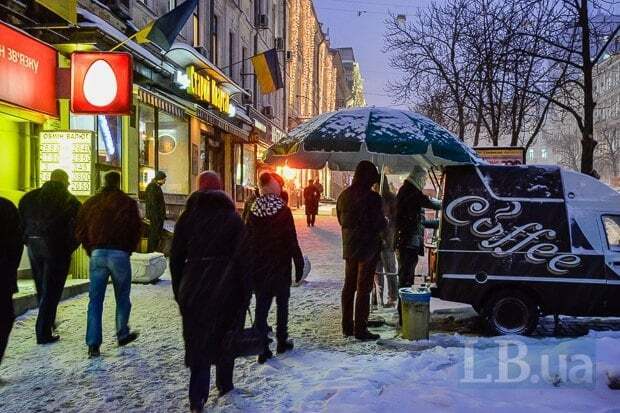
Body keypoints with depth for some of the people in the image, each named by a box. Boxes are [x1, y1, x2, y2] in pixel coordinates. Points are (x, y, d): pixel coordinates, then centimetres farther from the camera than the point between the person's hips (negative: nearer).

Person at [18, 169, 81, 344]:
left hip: (33, 246, 5)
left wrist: (28, 241, 13)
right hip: (56, 248, -4)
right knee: (51, 290, 2)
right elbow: (76, 230, -9)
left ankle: (48, 322, 33)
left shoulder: (30, 197, 11)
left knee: (41, 289, 20)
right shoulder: (71, 202, -2)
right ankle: (44, 333, 2)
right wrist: (69, 249, 3)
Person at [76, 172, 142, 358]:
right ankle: (122, 335, 25)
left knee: (95, 300, 5)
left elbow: (81, 230, 11)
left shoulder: (90, 203, 12)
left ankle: (93, 344, 2)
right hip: (120, 254, -2)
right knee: (122, 297, 14)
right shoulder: (128, 203, 2)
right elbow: (136, 230, -1)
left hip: (97, 254, 2)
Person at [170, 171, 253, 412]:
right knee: (225, 337, 17)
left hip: (194, 287, 1)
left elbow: (176, 256, 4)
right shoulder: (233, 218, -1)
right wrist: (246, 292, -1)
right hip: (225, 288, 0)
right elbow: (243, 258, -5)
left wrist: (179, 290, 12)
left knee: (198, 340, 6)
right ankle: (224, 385, 29)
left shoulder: (188, 217, 3)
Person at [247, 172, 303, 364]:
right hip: (280, 267, -3)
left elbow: (247, 239, 3)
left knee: (261, 305, 6)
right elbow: (292, 241, -12)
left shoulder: (253, 211, -1)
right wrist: (299, 264, -5)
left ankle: (262, 347, 3)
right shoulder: (283, 211, -12)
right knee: (282, 304, 15)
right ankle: (282, 341, 23)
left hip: (258, 267, 3)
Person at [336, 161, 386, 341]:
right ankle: (360, 329, 4)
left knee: (349, 285, 15)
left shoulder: (344, 196, 4)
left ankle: (347, 326, 23)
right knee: (364, 287, 0)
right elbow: (379, 224, -15)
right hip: (368, 247, -6)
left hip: (349, 247, 7)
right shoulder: (372, 197, -18)